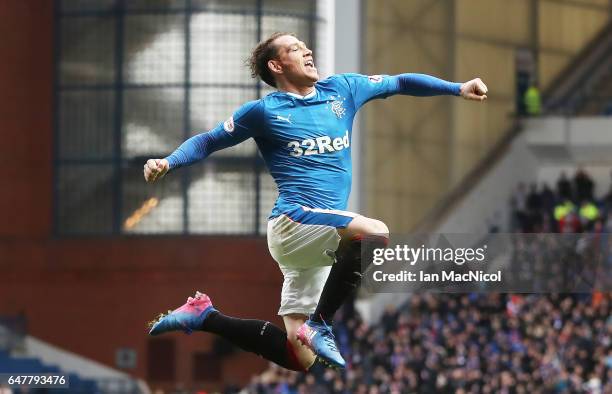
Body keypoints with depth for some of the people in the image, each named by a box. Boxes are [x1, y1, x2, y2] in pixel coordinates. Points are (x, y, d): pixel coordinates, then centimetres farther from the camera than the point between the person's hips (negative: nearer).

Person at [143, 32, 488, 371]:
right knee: (376, 233, -32)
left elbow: (400, 83, 18)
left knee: (299, 358, 6)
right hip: (293, 222, -7)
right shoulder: (265, 111, 0)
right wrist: (167, 163, -10)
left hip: (316, 244, 7)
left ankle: (206, 316, 17)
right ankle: (320, 325, -23)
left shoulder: (342, 90, 13)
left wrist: (458, 88, 9)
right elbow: (207, 142, 7)